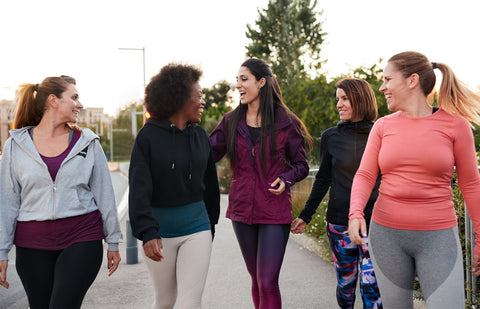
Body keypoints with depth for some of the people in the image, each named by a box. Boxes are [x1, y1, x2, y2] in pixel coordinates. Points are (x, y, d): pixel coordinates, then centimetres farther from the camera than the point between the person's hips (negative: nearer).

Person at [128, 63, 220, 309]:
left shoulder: (200, 135, 4)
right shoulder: (149, 136, -9)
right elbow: (139, 190, -15)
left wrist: (211, 223, 20)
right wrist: (147, 232, -25)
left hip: (196, 227, 2)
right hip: (160, 228, -2)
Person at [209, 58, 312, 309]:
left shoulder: (286, 122, -3)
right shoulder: (231, 121, 6)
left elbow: (301, 165, 3)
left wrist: (286, 179, -17)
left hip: (275, 212, -4)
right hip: (242, 211, 4)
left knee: (268, 283, -7)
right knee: (257, 279, 15)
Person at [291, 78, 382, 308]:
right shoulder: (330, 137, 4)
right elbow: (323, 179, 11)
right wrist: (305, 216, 11)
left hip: (373, 220, -1)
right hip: (339, 220, 2)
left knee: (371, 283, -8)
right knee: (345, 282, 10)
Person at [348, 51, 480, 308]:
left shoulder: (454, 124, -3)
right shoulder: (383, 127, 5)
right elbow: (365, 175, -1)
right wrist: (356, 212, -20)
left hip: (437, 238, -2)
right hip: (386, 234, 3)